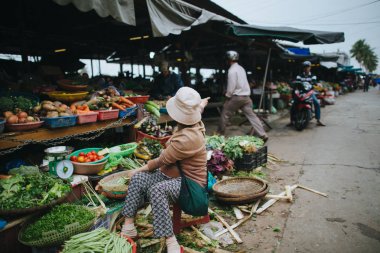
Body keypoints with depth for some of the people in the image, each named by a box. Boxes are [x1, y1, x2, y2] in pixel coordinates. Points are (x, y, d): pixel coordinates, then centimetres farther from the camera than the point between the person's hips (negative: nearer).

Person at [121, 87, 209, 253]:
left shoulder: (187, 139, -28)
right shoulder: (195, 124, 0)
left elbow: (162, 160, -18)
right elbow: (198, 111, 27)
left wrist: (140, 169, -4)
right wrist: (201, 104, 50)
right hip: (171, 174, 10)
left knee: (156, 190, -37)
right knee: (138, 179, -9)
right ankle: (128, 226, -6)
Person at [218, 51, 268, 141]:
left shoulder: (232, 70, -12)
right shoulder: (241, 68, 16)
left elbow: (231, 85, -16)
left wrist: (227, 96, -2)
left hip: (237, 96, -8)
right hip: (246, 96, 8)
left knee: (225, 113, 9)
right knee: (251, 115, 4)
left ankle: (220, 133, 20)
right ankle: (262, 135, -2)